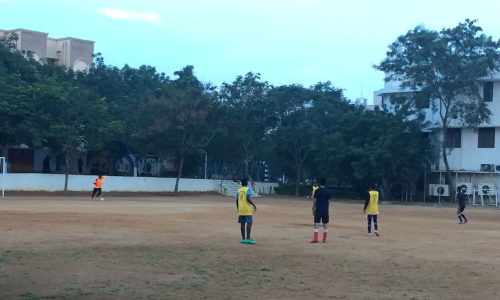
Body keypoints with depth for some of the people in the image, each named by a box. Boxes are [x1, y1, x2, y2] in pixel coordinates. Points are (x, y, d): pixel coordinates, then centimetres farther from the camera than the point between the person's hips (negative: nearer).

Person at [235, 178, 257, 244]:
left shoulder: (239, 190, 11)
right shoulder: (248, 189, -5)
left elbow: (237, 200, 10)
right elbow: (248, 198, -19)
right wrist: (254, 205, -11)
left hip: (240, 210, 6)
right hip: (247, 210, -6)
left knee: (242, 223, 9)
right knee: (249, 223, -4)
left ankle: (243, 239, 11)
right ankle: (248, 239, -13)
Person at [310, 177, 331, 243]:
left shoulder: (317, 191, -5)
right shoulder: (328, 191, 4)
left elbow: (314, 201, -6)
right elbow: (328, 202, 5)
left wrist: (313, 209, 3)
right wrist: (328, 210, 12)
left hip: (318, 209, -3)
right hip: (325, 209, 3)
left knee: (316, 223, -2)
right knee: (325, 224, 8)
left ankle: (315, 238, -12)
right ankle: (324, 239, 10)